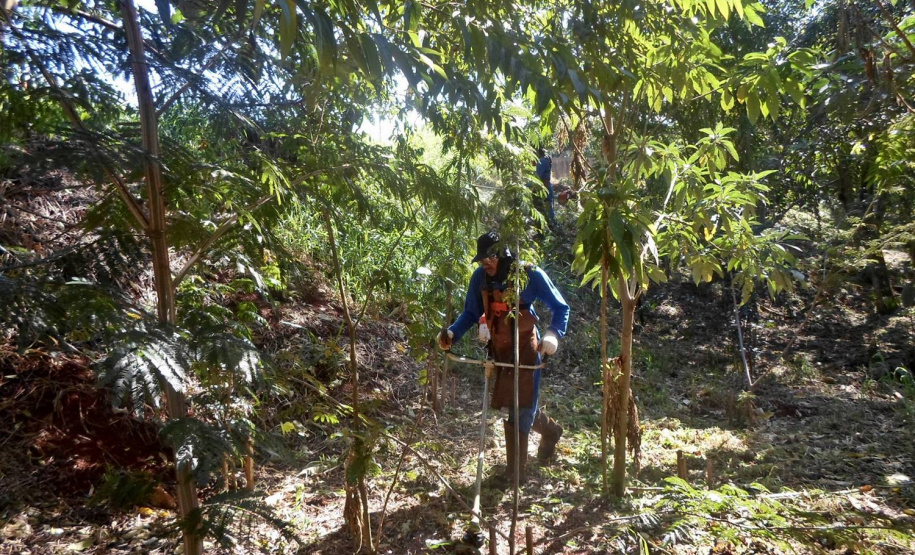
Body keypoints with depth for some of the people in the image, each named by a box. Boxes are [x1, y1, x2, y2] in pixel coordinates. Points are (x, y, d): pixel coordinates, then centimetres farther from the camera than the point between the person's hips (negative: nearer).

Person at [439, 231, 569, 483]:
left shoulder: (530, 275, -18)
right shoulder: (480, 278, -7)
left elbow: (560, 308, -8)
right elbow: (471, 313, 5)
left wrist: (553, 334, -25)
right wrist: (452, 332, -12)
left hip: (526, 350, -5)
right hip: (500, 351, 5)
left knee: (521, 406, -1)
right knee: (512, 403, 18)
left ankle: (515, 468, 13)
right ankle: (550, 430, 46)